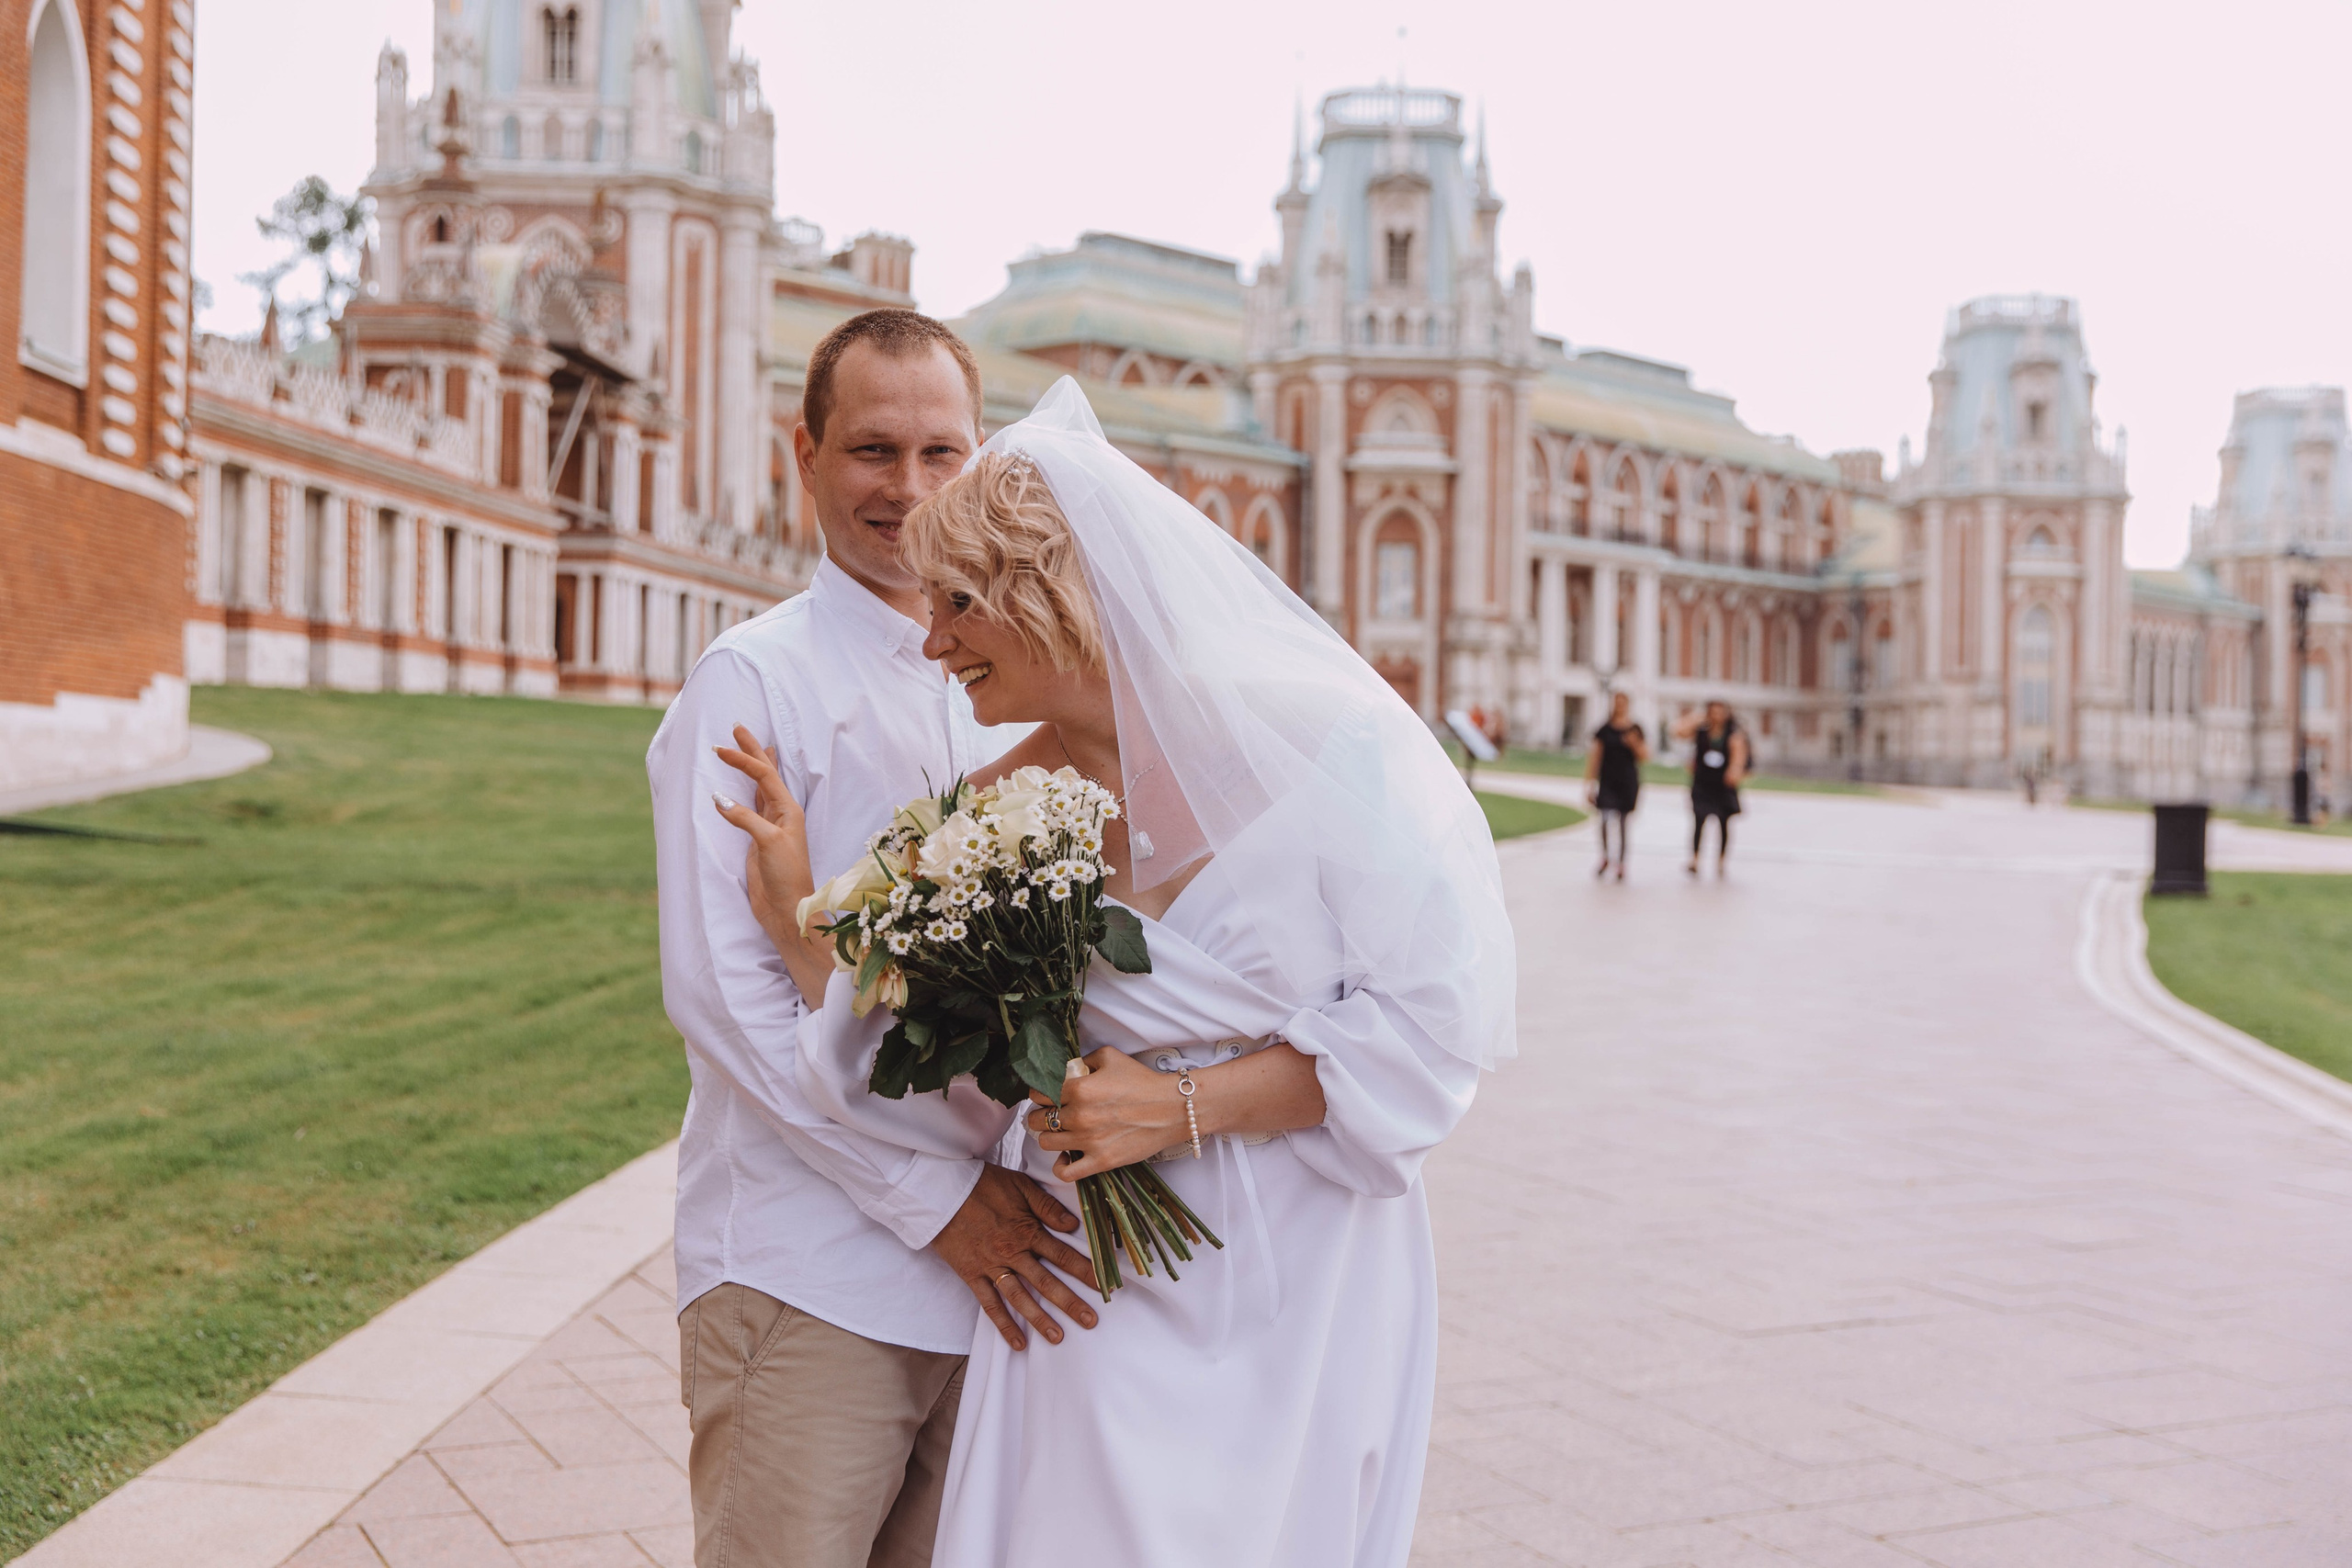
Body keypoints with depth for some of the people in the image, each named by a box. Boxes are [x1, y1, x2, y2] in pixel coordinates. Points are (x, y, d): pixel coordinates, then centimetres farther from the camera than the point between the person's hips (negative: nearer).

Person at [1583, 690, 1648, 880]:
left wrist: (1634, 744, -17)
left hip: (1628, 782, 1)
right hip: (1607, 781, -1)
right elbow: (1594, 758, 4)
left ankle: (1621, 864, 15)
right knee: (1606, 818, -14)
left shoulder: (1636, 731, 4)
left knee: (1624, 823, 5)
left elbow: (1645, 757, 3)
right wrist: (1589, 785, 2)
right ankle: (1605, 858, 5)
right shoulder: (1604, 731, 3)